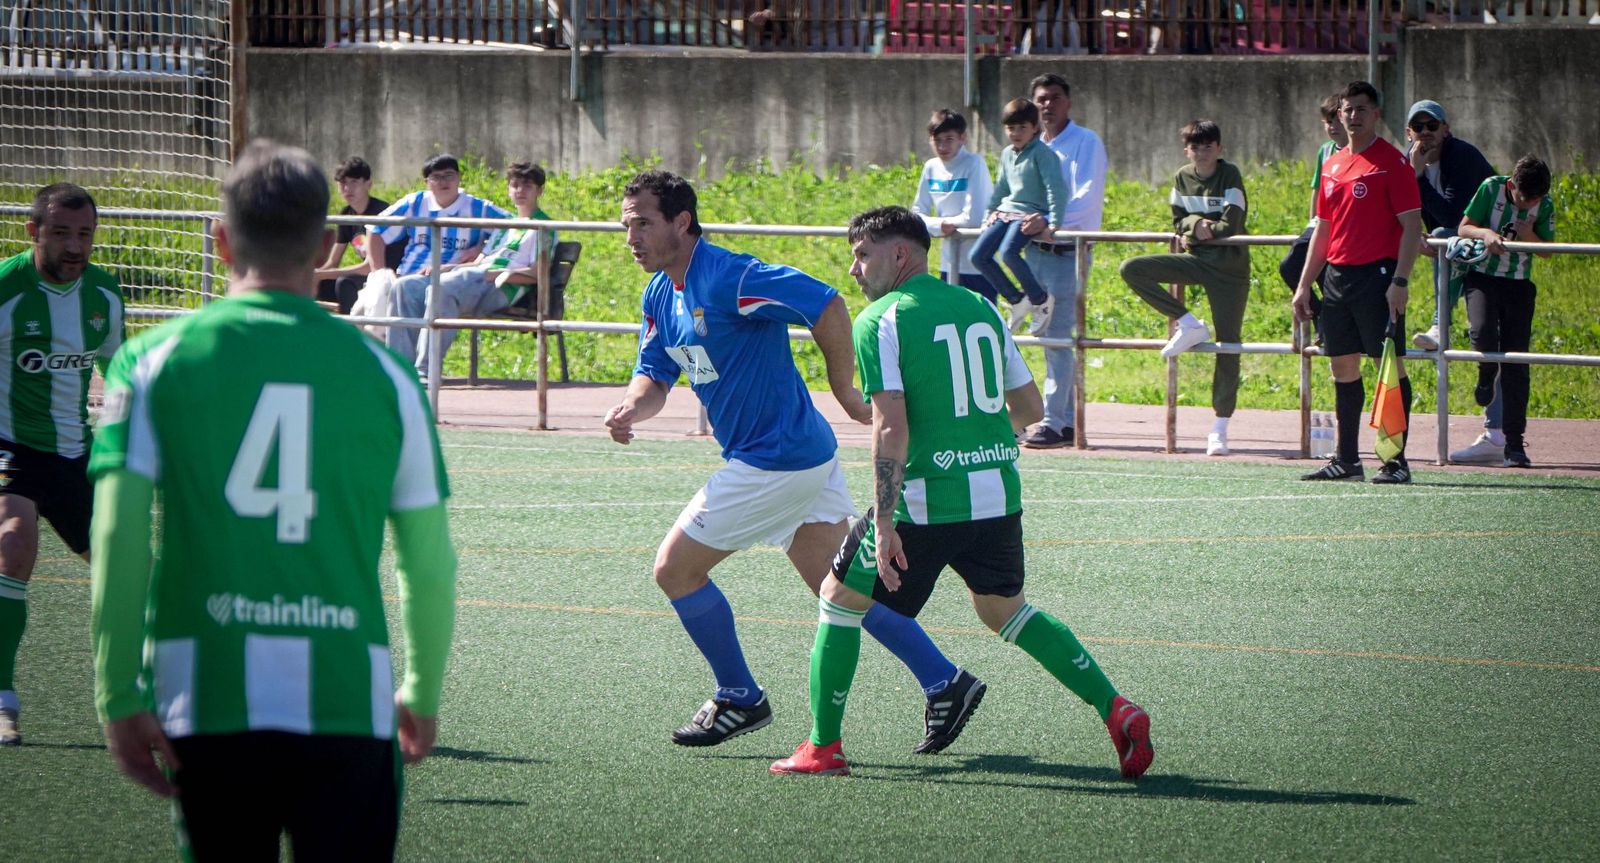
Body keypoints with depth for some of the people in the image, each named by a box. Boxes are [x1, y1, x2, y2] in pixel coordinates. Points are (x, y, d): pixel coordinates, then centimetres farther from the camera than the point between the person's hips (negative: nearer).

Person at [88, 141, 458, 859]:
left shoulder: (154, 362, 4)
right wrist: (423, 694, 23)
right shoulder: (380, 370, 6)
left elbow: (118, 537, -5)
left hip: (204, 701, 1)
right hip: (350, 703, -1)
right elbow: (430, 562, 9)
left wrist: (117, 699, -2)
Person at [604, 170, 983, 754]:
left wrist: (843, 388, -18)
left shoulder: (725, 278, -21)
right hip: (802, 457, 9)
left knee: (676, 568, 0)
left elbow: (827, 304, -26)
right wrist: (631, 408, -12)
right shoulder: (661, 294, 9)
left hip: (776, 460, -9)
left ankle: (738, 700, 12)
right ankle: (944, 684, 13)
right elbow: (654, 375, 11)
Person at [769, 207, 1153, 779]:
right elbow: (1030, 407, 16)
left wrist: (884, 523, -19)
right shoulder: (981, 309, 12)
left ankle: (824, 748, 12)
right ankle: (1116, 710, 10)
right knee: (1002, 608, 24)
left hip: (925, 500, -6)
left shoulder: (879, 322, -6)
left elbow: (891, 428, -17)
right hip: (999, 492, 6)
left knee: (841, 598, 13)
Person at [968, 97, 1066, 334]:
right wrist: (988, 219, 25)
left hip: (1032, 213, -8)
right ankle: (1017, 300, 4)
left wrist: (1054, 223, -24)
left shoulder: (1041, 153, -9)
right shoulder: (1007, 154, 15)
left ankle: (1040, 299, -14)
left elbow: (1055, 188, -16)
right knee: (978, 256, -7)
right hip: (1006, 212, 8)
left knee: (1008, 252, -33)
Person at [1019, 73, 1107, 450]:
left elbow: (1087, 199, -16)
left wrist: (1048, 220, -29)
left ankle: (1054, 422, -11)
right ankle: (1070, 419, 13)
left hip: (1069, 251, -7)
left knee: (1058, 337, -10)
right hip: (1036, 249, 7)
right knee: (1051, 337, 8)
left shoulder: (1086, 143, -5)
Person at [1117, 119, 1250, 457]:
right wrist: (1197, 224, -12)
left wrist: (1197, 230, -8)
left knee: (1228, 344, -5)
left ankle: (1220, 429, -1)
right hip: (1195, 261, 5)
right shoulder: (1183, 178, 6)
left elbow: (1231, 225, -18)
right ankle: (1189, 325, -7)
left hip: (1229, 267, -5)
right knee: (1132, 269, -14)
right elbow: (1178, 222, 9)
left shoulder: (1230, 176, -10)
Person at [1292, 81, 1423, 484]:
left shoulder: (1392, 162, -5)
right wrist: (1304, 284, 17)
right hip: (1337, 277, 7)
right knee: (1343, 367, 8)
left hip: (1378, 276, -7)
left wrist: (1400, 281, -19)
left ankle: (1397, 461, -6)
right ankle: (1346, 459, 14)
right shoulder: (1333, 165, 16)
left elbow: (1411, 225, -10)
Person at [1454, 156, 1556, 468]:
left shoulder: (1544, 205, -4)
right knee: (1482, 332, -30)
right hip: (1483, 276, -1)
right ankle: (1487, 371, 9)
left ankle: (1514, 442, 2)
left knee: (1516, 366, -3)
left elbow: (1547, 251, 4)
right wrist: (1485, 233, -25)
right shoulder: (1491, 189, -10)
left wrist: (1529, 236, -17)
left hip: (1519, 286, 2)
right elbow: (1464, 228, -4)